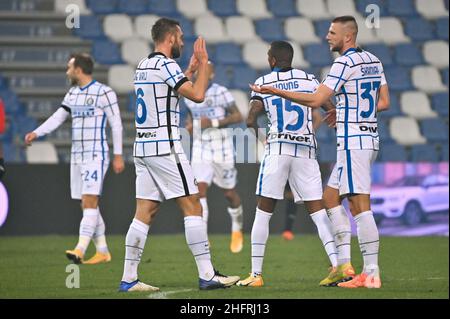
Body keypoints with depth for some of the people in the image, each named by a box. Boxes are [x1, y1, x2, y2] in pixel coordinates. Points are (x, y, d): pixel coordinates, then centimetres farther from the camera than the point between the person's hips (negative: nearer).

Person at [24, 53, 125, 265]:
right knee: (87, 205, 7)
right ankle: (102, 251, 13)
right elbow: (58, 117, 10)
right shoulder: (72, 94, 14)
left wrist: (118, 155, -9)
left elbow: (116, 124, -7)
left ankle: (80, 250, -25)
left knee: (89, 201, -16)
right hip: (77, 157, 8)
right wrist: (36, 133, -5)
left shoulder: (104, 92, -7)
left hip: (96, 155, -8)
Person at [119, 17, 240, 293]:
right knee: (192, 206, -5)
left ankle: (129, 278, 3)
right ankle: (207, 275, -6)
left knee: (145, 213, 6)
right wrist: (203, 63, -4)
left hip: (143, 147, 9)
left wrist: (191, 69, 30)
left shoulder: (143, 66, 17)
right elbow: (198, 95, -16)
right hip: (164, 147, -9)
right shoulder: (166, 65, -10)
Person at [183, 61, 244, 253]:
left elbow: (238, 116, -11)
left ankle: (237, 230, 35)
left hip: (221, 149, -3)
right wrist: (189, 123, 1)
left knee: (229, 192, 10)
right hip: (200, 149, 3)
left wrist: (214, 123, -21)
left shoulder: (220, 93, -12)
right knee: (200, 189, -12)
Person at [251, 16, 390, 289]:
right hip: (370, 139, 10)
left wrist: (276, 91, -14)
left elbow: (316, 100, -17)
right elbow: (384, 103, 18)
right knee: (331, 196, 15)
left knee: (360, 206, -9)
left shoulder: (345, 63, -13)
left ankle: (371, 273, -11)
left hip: (353, 141, -10)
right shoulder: (374, 61, 14)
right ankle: (344, 264, 10)